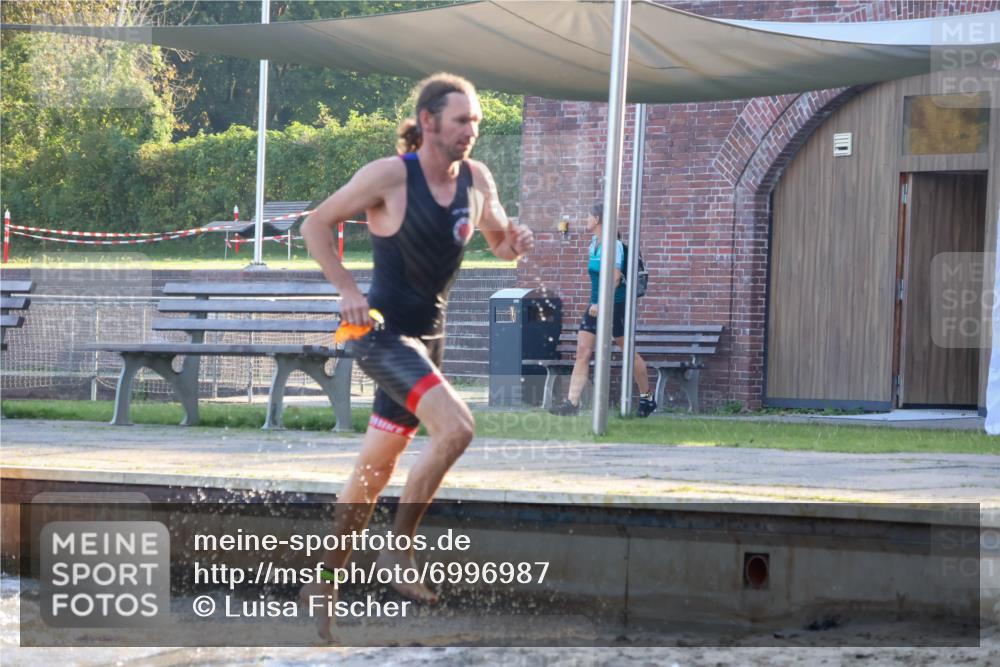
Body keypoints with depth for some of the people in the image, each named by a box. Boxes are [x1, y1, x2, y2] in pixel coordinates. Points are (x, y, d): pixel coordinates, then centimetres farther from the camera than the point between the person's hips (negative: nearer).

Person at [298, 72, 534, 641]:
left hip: (428, 336, 7)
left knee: (377, 467, 14)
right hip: (382, 331, -7)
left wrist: (515, 241, -5)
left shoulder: (477, 179, 4)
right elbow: (317, 224, -6)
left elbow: (500, 244, 18)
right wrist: (347, 289, -16)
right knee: (456, 426, -25)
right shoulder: (389, 176, -14)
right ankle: (400, 549, -12)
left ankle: (324, 581, 26)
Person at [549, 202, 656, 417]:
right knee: (582, 352, -2)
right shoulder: (594, 244, 11)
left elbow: (615, 278, -23)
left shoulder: (613, 245, -15)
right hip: (596, 305, 8)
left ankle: (647, 398, 17)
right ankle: (572, 402, -5)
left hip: (614, 305, -8)